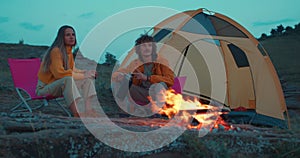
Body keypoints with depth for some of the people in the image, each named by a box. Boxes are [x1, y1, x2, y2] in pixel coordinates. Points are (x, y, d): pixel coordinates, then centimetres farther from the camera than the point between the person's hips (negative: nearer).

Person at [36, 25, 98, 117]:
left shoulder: (69, 51, 8)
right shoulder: (56, 51, -19)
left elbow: (72, 70, 17)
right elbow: (59, 73, -29)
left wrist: (86, 72, -2)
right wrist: (83, 75, -22)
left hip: (62, 85, 9)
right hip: (44, 88, -9)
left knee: (88, 79, -3)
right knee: (68, 79, -37)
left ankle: (87, 109, -23)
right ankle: (78, 113, -42)